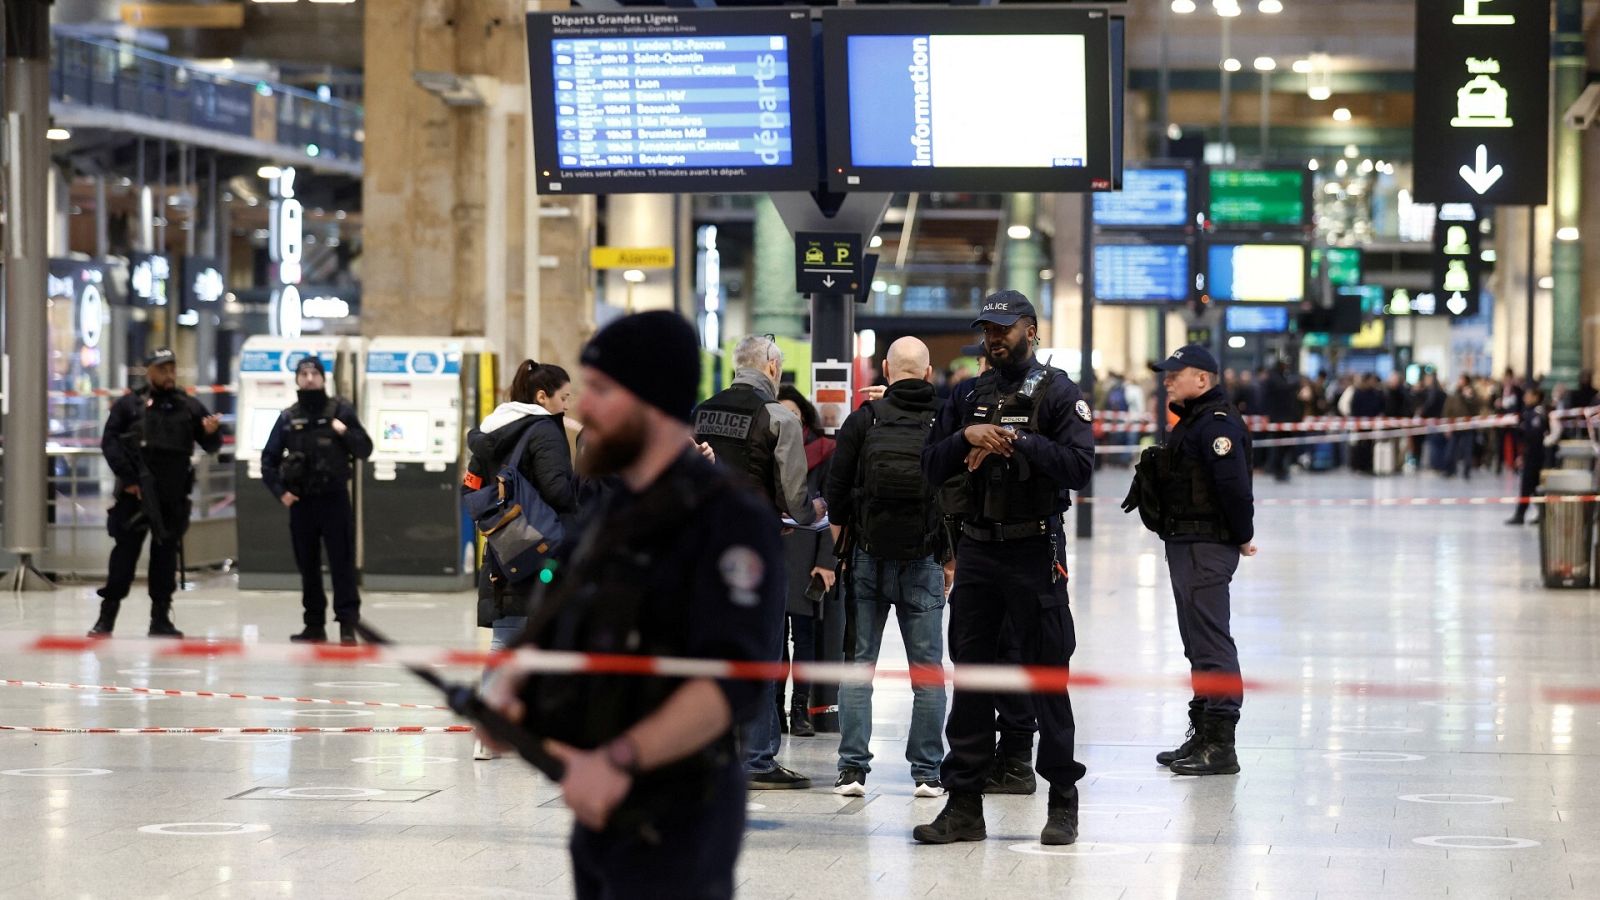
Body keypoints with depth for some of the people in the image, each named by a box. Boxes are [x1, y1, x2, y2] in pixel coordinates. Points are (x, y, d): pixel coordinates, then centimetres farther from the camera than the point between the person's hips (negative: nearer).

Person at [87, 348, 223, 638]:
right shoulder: (129, 405, 2)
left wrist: (212, 433, -17)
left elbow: (210, 445, 7)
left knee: (166, 554, 7)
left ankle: (160, 618, 13)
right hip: (135, 494, -2)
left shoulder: (189, 407, 9)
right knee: (124, 552, 0)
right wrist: (127, 478, -11)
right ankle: (107, 616, 6)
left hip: (173, 497, 2)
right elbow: (110, 442, -2)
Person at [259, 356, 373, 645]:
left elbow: (365, 450, 2)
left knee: (342, 564, -5)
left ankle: (347, 624, -5)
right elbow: (269, 459, 10)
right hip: (301, 502, 3)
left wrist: (346, 433, -16)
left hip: (334, 499, -3)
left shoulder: (340, 411, 1)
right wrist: (280, 491, -2)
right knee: (307, 567, 9)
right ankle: (314, 624, 16)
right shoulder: (288, 418, 7)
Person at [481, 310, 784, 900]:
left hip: (672, 823, -9)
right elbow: (551, 630, 19)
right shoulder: (617, 512, 15)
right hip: (600, 813, 9)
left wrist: (619, 760, -34)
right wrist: (508, 683, -3)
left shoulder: (728, 518, -15)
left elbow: (732, 683, -25)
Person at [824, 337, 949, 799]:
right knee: (927, 669, 6)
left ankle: (852, 767, 2)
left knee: (858, 664, 6)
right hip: (923, 564, 0)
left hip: (868, 558, 0)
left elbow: (836, 493, -2)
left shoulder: (863, 420, -5)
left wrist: (843, 545, 13)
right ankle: (927, 773, 6)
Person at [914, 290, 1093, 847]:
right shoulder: (970, 395, 13)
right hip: (977, 550, 5)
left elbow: (1080, 465, -13)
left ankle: (1063, 802, 6)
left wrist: (1015, 441, -17)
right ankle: (964, 804, 11)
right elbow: (931, 468, 8)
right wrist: (966, 436, -9)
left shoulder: (1058, 393, -1)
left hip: (1035, 552, -5)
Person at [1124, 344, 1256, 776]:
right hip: (1187, 545, 11)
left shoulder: (1217, 423, -16)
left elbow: (1234, 484, -23)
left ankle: (1220, 744, -10)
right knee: (1199, 642, 16)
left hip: (1207, 547, -11)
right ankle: (1204, 734, 23)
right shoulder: (1192, 420, 18)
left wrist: (1242, 537, -15)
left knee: (1210, 640, -10)